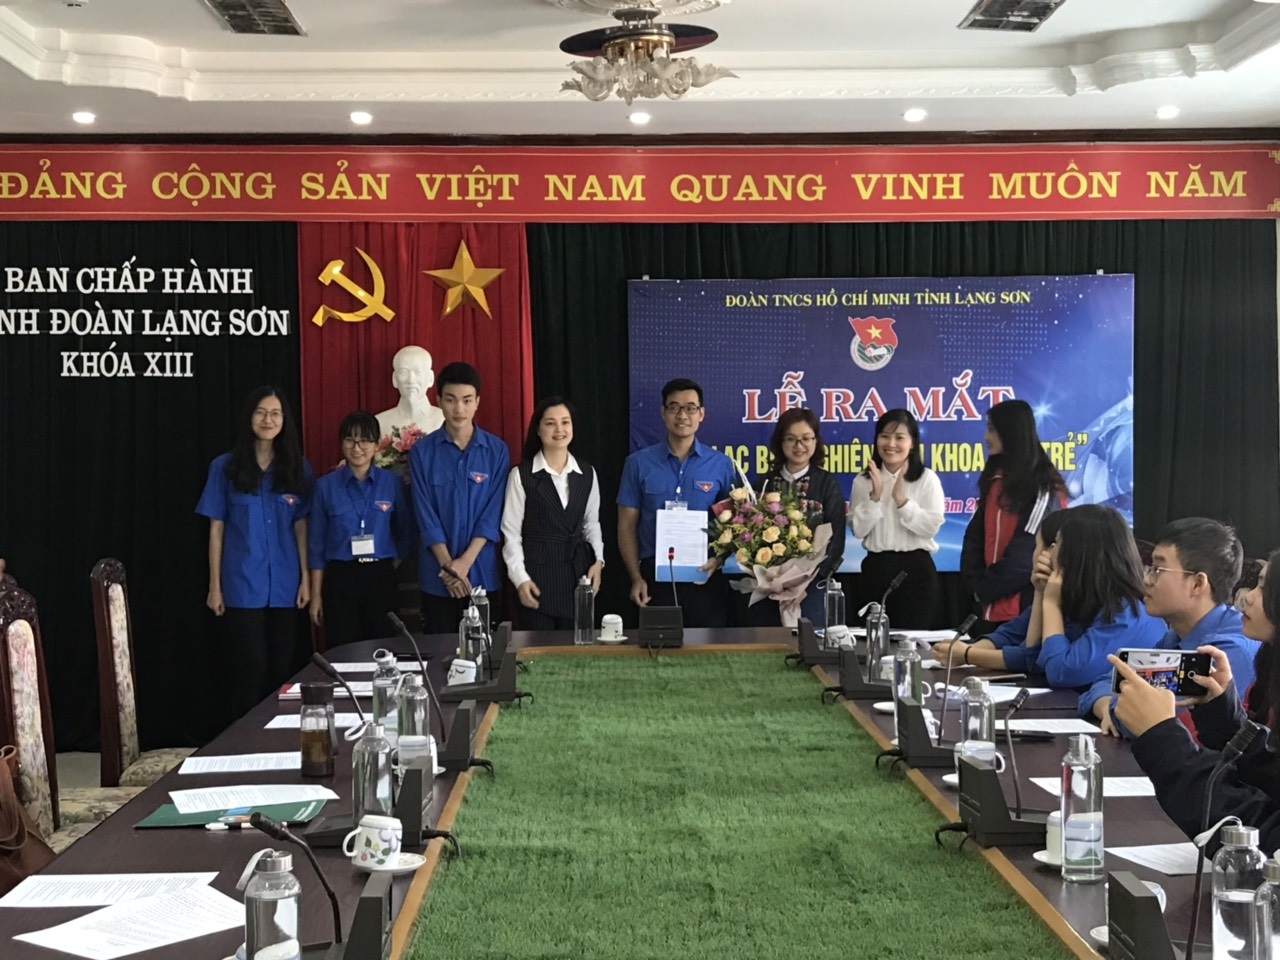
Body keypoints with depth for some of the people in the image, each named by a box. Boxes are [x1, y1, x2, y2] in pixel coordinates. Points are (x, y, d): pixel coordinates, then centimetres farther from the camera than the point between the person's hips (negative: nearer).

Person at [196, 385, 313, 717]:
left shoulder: (298, 468, 6)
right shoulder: (225, 467, 0)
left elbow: (300, 526, 8)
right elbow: (216, 529, 2)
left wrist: (306, 579, 2)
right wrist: (214, 586, 0)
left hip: (285, 585, 2)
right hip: (243, 586, -2)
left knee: (284, 668, 5)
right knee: (250, 668, 0)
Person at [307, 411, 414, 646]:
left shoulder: (393, 483, 2)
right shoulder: (326, 486, 1)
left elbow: (405, 533, 12)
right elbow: (317, 543, 3)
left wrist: (389, 569, 6)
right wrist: (316, 594, 1)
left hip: (381, 579, 1)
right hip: (340, 580, -1)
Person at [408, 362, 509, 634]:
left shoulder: (497, 451, 1)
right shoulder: (422, 451, 0)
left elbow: (493, 513, -3)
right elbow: (425, 515, -4)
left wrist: (465, 561, -13)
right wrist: (448, 565, -12)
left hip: (482, 573, 0)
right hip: (437, 575, 0)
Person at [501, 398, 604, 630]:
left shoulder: (587, 473, 7)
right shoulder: (521, 475, -4)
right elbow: (511, 532, -4)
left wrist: (598, 560, -1)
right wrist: (520, 578, -11)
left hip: (577, 571, 3)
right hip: (537, 571, -3)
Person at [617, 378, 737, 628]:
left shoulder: (721, 465, 4)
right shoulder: (639, 463, 4)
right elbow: (627, 525, 5)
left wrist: (718, 561, -12)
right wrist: (636, 577, -4)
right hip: (655, 576, 0)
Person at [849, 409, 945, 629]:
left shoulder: (927, 479, -2)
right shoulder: (863, 481, 5)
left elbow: (931, 528, -10)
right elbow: (858, 530, -2)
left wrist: (901, 499, -17)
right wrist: (875, 497, -13)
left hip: (916, 568, -2)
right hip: (876, 568, 3)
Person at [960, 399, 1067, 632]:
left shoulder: (1043, 488, -10)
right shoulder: (995, 480, 14)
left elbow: (1029, 550, -15)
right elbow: (975, 536, 11)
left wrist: (986, 589, -11)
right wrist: (974, 584, -2)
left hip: (1026, 605, -7)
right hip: (994, 605, 7)